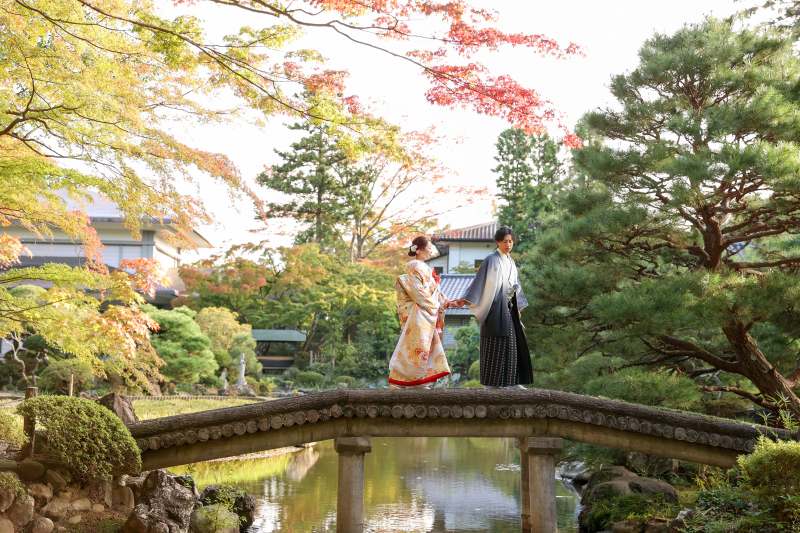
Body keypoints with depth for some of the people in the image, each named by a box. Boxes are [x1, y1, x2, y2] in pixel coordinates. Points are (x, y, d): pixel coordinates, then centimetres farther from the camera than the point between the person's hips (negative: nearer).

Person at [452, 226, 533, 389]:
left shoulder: (511, 262, 17)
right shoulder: (491, 260, -5)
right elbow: (479, 281, -9)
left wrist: (518, 307, 19)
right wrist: (464, 299, -16)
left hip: (509, 308, 8)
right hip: (496, 307, -7)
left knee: (513, 343, 5)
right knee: (495, 344, -8)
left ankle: (512, 382, 10)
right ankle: (490, 383, -3)